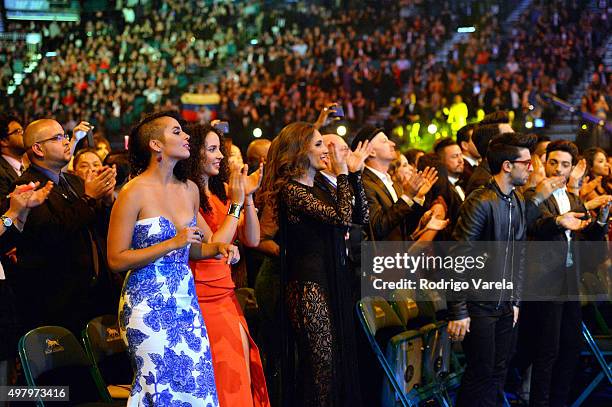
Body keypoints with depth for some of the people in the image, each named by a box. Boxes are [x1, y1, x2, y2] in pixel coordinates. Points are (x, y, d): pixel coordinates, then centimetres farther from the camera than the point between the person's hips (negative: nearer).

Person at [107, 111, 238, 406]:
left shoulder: (189, 189, 10)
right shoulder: (134, 192, -10)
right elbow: (116, 260, -12)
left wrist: (217, 248, 1)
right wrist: (173, 243, -17)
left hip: (185, 301, 6)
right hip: (149, 305, -6)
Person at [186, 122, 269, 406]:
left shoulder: (220, 193, 11)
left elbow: (252, 240, 6)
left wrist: (248, 197, -6)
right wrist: (236, 204, -14)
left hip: (226, 296, 7)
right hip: (204, 301, -7)